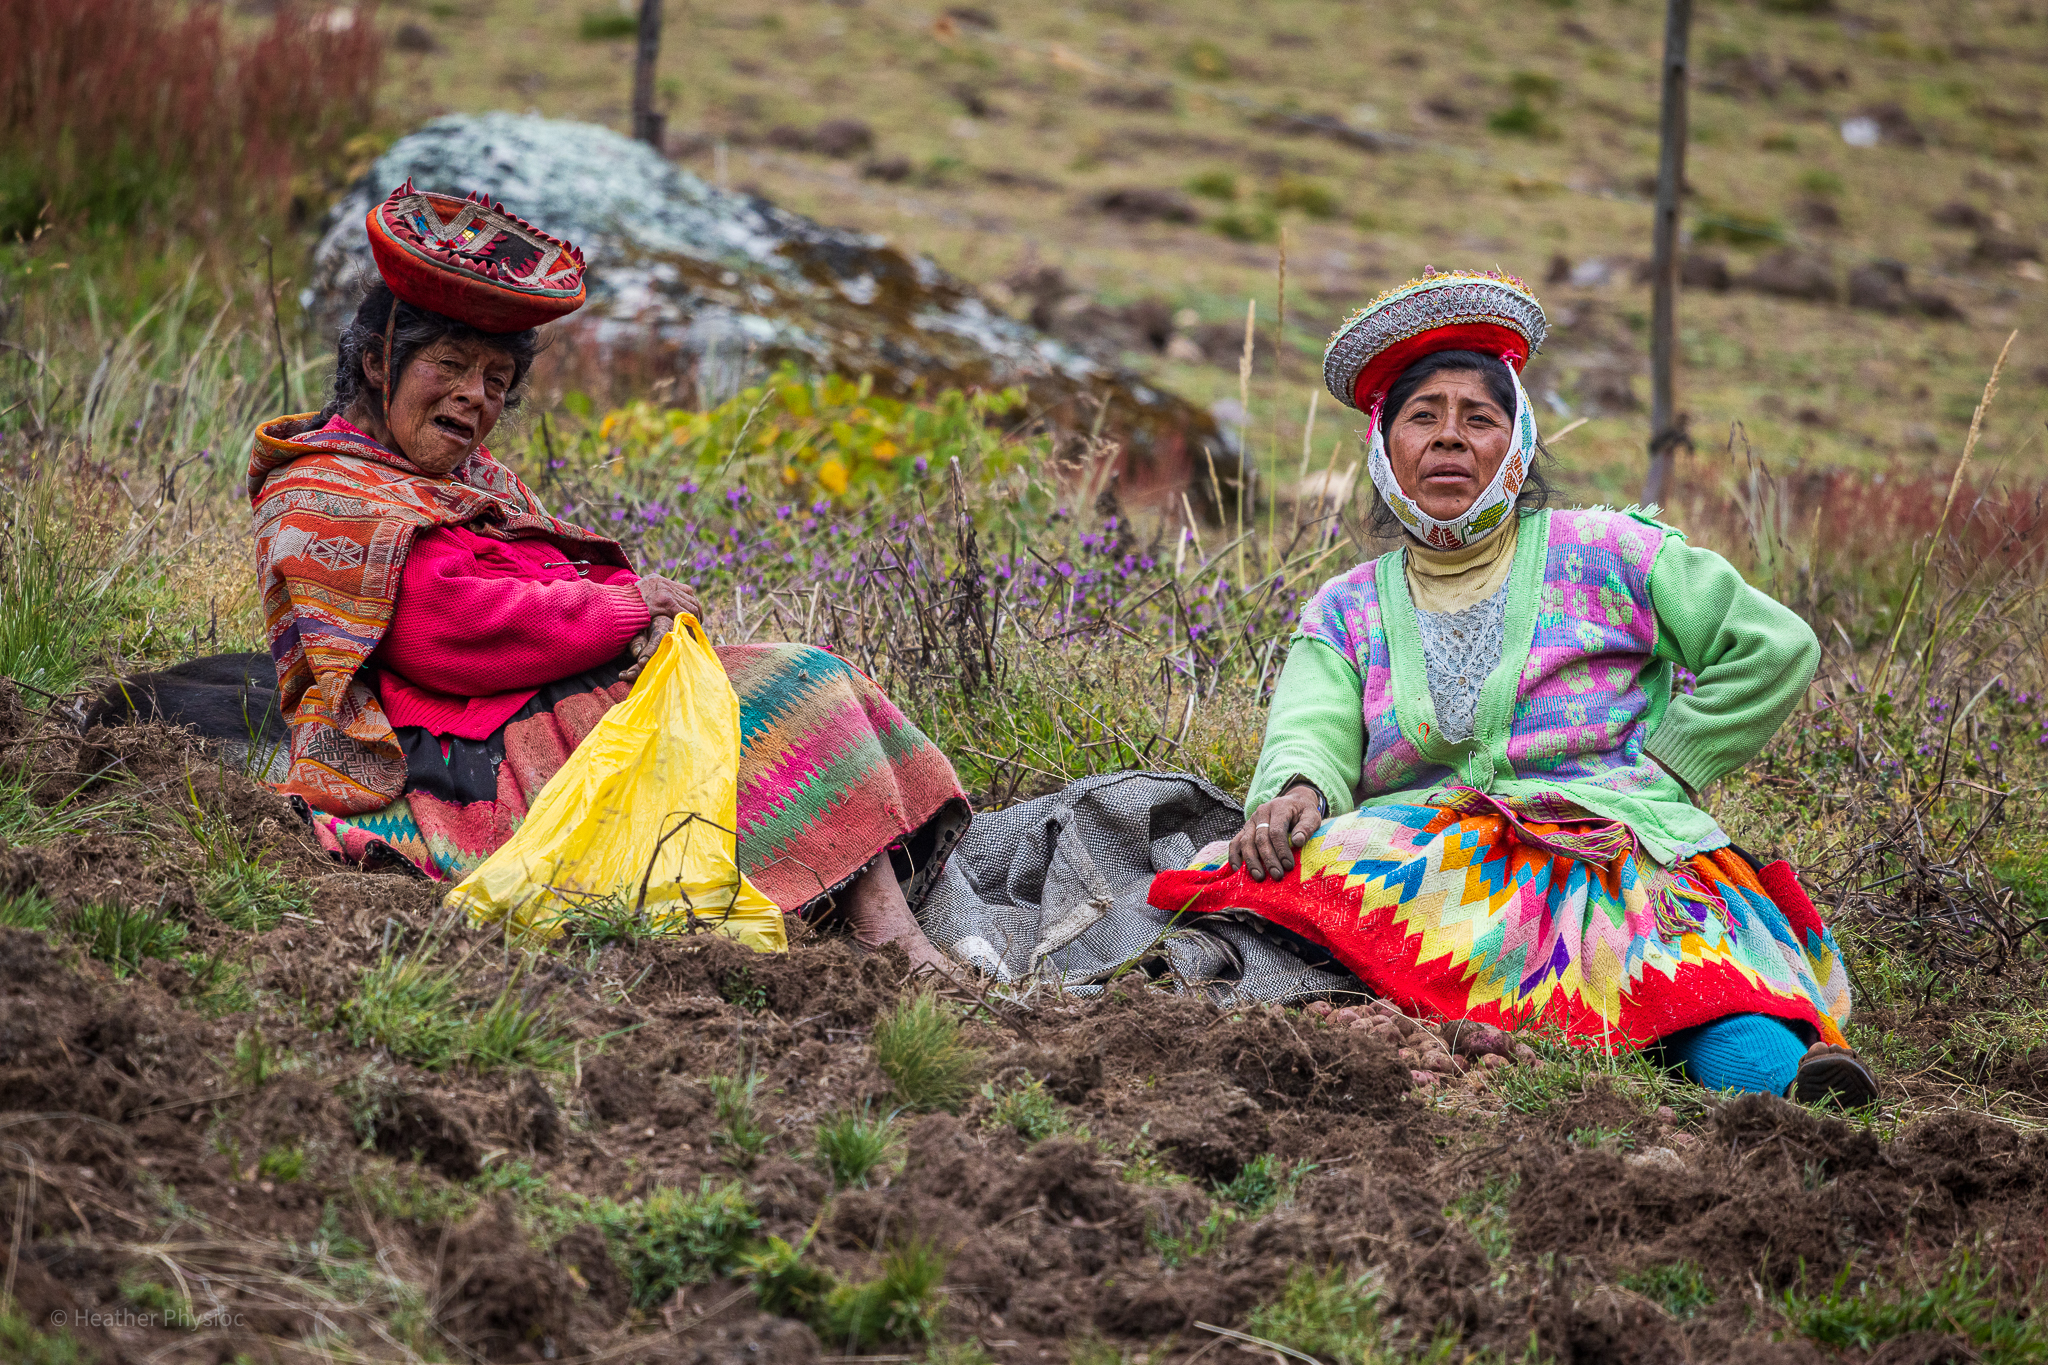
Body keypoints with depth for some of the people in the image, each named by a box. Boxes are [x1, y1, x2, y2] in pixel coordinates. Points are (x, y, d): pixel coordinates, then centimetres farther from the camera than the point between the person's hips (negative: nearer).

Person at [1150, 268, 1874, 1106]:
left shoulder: (1603, 554, 16)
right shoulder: (1346, 611, 20)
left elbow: (1777, 647, 14)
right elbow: (1312, 734, 1)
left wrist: (1659, 766, 5)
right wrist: (1297, 789, -24)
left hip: (1611, 842, -1)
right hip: (1424, 857, 1)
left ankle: (1786, 1071, -65)